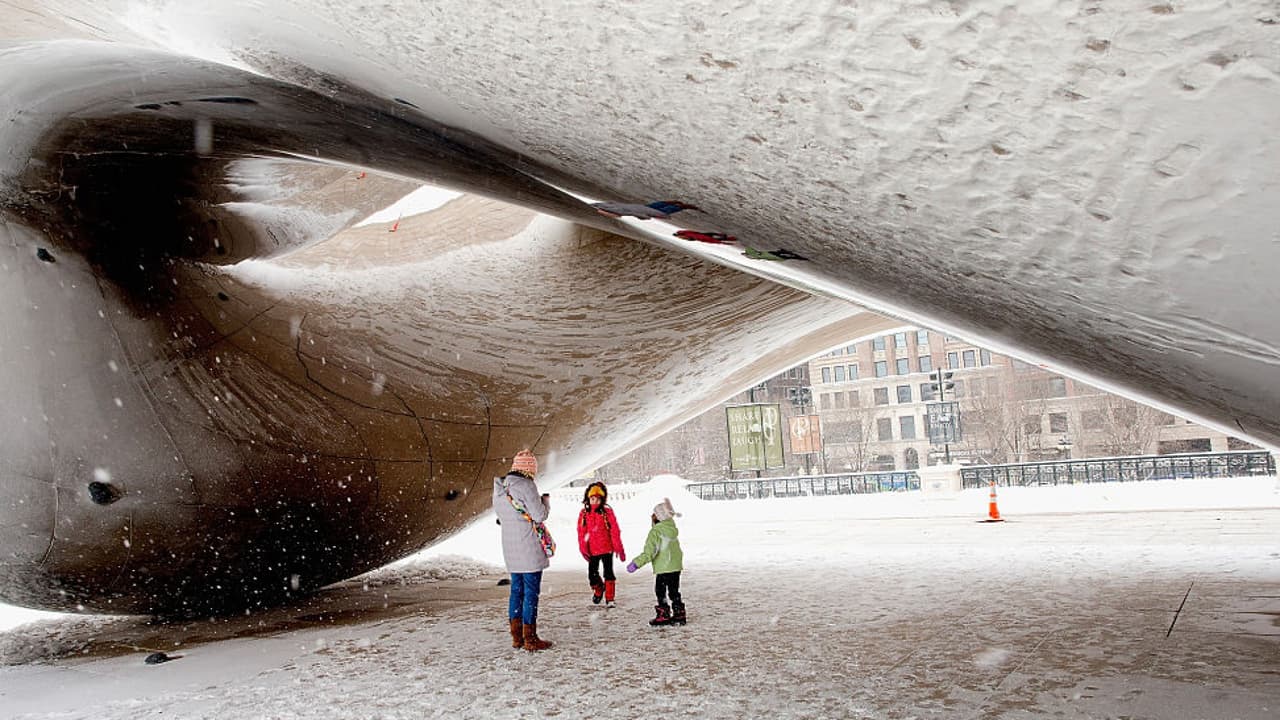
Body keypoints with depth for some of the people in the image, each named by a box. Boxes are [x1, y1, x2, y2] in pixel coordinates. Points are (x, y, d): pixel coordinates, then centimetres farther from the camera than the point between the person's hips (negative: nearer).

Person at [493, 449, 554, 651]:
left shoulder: (499, 487, 6)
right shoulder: (526, 486, -18)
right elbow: (540, 515, -16)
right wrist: (545, 501, 2)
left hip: (510, 548, 7)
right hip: (529, 549, -7)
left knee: (516, 589, 15)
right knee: (531, 591, 0)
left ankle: (516, 636, 20)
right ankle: (530, 638, 4)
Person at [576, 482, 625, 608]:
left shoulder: (607, 512, -9)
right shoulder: (584, 513, -3)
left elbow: (615, 531, -7)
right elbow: (581, 533, 0)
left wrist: (619, 549, -7)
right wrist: (583, 549, -8)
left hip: (607, 548, -2)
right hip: (592, 550, 2)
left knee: (608, 573, 1)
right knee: (592, 574, 8)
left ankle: (609, 598, 12)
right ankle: (598, 589, 38)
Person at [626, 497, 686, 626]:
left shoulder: (656, 531, -19)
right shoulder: (673, 528, 3)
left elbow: (650, 552, -27)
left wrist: (636, 563, -27)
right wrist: (655, 523, 20)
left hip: (662, 568, -7)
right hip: (676, 566, 7)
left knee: (660, 592, 6)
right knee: (674, 591, 17)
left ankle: (663, 616, 9)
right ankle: (679, 615, 19)